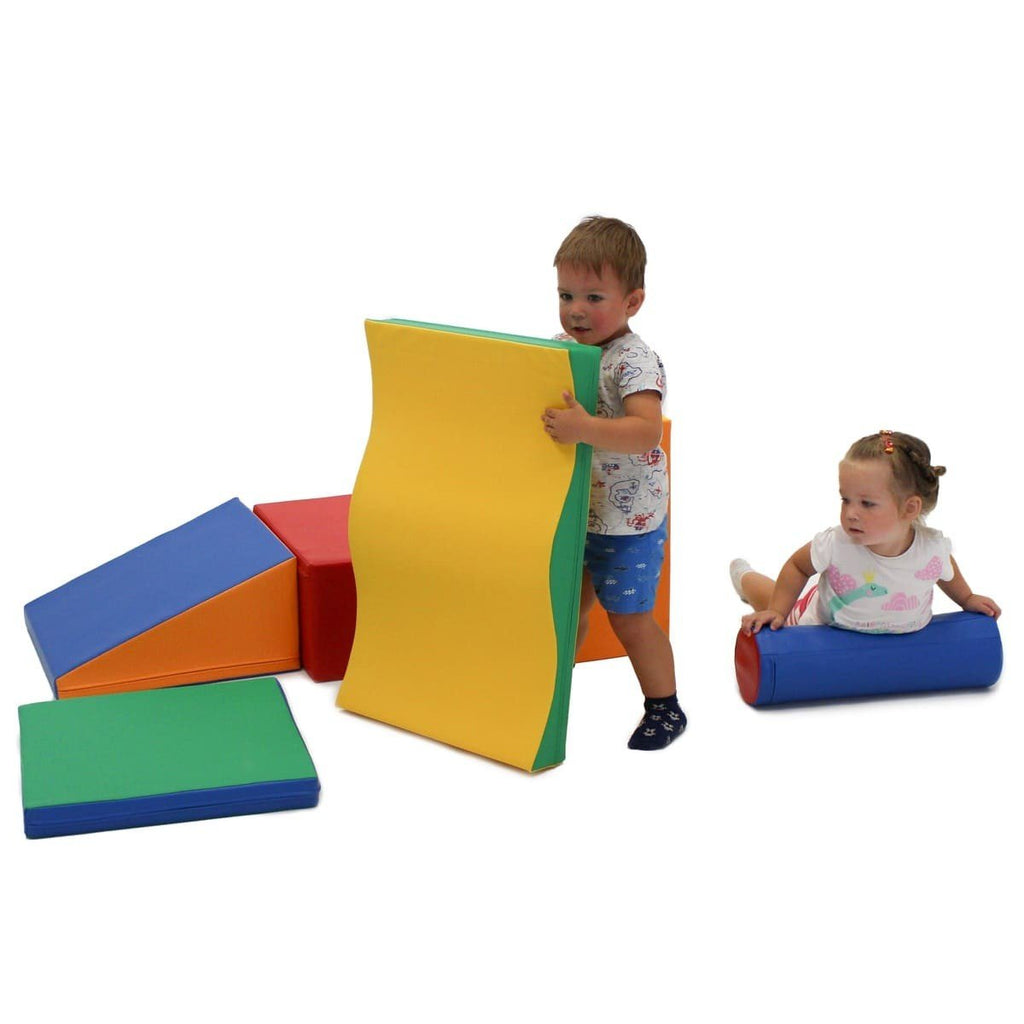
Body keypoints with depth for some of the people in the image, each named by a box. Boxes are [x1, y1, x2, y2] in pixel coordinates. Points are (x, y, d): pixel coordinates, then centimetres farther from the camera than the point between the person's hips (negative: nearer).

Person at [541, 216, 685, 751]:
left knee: (629, 617, 3)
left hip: (627, 519, -7)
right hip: (571, 509, 7)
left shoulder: (634, 360, -22)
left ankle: (664, 707, 20)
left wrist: (586, 429, -47)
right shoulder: (561, 347, 1)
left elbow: (646, 431, -35)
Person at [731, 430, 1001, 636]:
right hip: (823, 624, -2)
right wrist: (776, 611, -20)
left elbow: (946, 571, -4)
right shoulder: (835, 544, -39)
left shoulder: (933, 548, -32)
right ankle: (745, 576, 54)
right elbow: (797, 566, -17)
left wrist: (967, 600, 8)